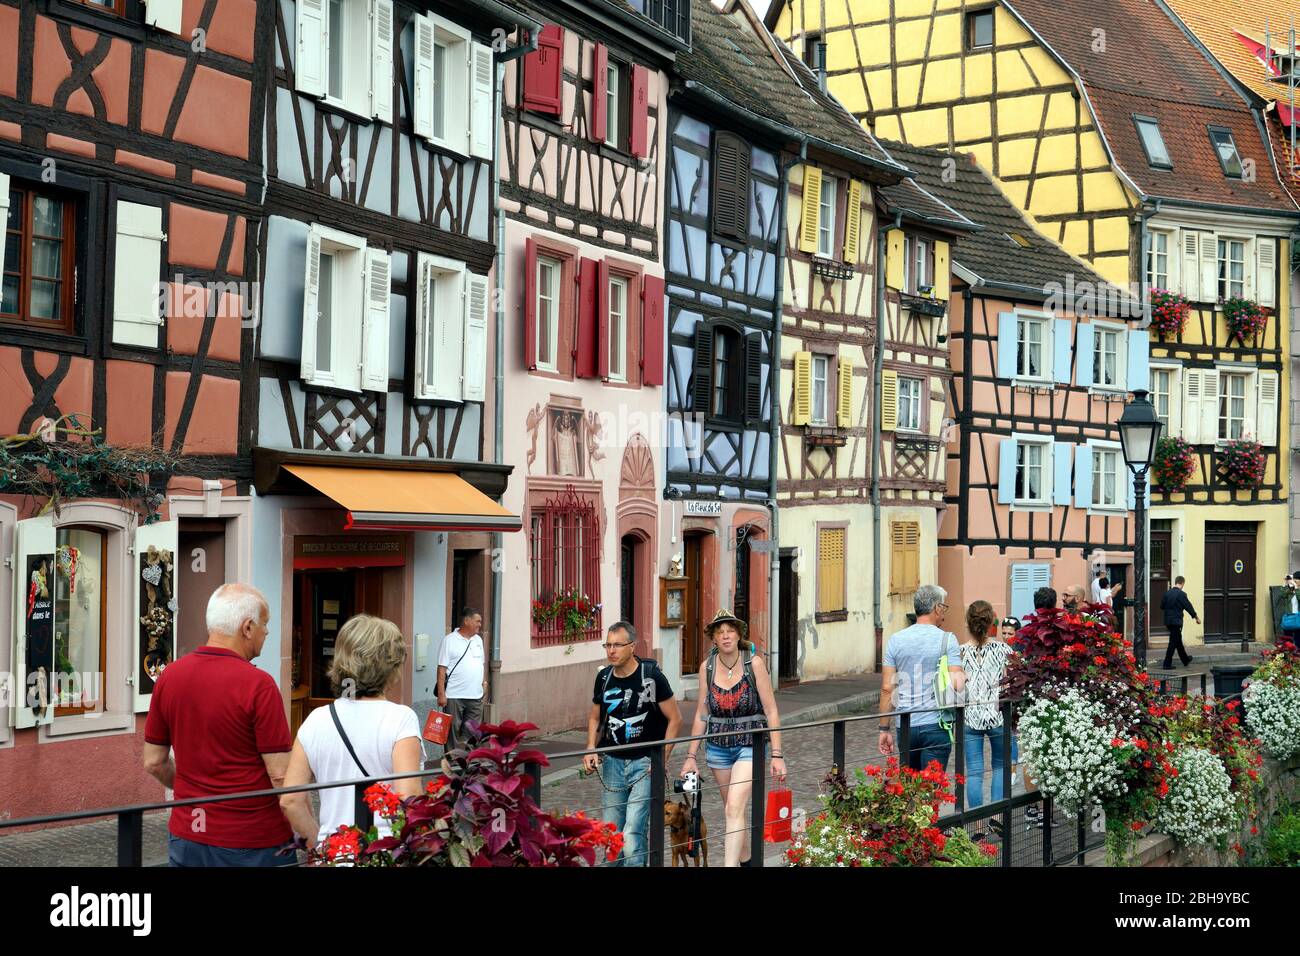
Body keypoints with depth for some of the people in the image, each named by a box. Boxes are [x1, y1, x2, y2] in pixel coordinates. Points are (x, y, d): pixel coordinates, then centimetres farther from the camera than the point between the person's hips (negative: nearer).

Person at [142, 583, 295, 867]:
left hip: (186, 837, 5)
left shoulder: (169, 676, 0)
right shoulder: (259, 684, -17)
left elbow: (154, 762, 8)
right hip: (254, 843, -5)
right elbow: (281, 776, -17)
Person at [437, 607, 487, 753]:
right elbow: (442, 668, -9)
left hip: (476, 696, 6)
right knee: (453, 732, -1)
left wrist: (484, 683, 13)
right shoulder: (450, 640, -6)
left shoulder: (478, 640, 14)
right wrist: (441, 694, -13)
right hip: (454, 696, -6)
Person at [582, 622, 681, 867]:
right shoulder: (604, 677, 4)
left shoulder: (651, 676, -10)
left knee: (633, 834, -15)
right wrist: (591, 750, 2)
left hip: (645, 763, -5)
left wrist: (662, 760, -10)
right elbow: (595, 718, 18)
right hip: (613, 762, 5)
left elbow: (675, 719, -5)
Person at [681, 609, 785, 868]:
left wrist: (777, 754, -12)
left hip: (750, 744, -4)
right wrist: (691, 755, 5)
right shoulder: (707, 667, -2)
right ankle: (746, 860, 34)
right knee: (733, 808, 15)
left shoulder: (754, 663, -11)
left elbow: (771, 711, -9)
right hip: (718, 746, 4)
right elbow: (702, 714, 5)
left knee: (734, 808, -18)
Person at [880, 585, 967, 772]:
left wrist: (885, 729, 7)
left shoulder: (896, 640, 4)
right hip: (935, 726, -3)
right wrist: (962, 676, 11)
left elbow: (887, 689, 2)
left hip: (905, 727, 3)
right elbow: (957, 685, -12)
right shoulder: (947, 639, -6)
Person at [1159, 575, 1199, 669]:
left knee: (1178, 640, 21)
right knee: (1173, 642, -2)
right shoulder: (1181, 594, -15)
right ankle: (1167, 664, -3)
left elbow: (1162, 606, 8)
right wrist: (1196, 617, 2)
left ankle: (1185, 660, 36)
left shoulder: (1167, 593, 4)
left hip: (1168, 620, 7)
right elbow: (1188, 606, -10)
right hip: (1177, 621, -7)